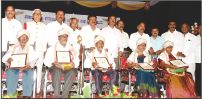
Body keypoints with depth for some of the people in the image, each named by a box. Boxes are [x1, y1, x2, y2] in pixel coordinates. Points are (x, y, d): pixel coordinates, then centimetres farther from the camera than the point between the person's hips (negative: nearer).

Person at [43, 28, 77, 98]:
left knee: (72, 71, -33)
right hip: (55, 68, -1)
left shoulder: (71, 48, 13)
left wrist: (73, 63, -18)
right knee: (57, 69, -37)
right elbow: (46, 61, -1)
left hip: (68, 68, 1)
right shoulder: (53, 48, 6)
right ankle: (56, 95, -38)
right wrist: (53, 63, -21)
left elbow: (76, 61, 6)